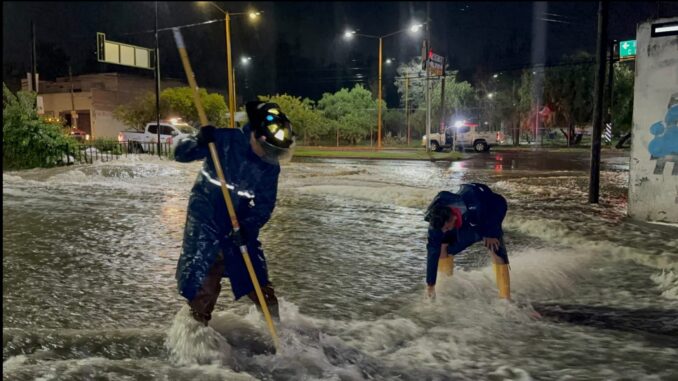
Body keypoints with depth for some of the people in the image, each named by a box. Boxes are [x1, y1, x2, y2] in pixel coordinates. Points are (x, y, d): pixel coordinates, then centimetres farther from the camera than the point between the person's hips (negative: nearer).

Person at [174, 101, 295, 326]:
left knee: (258, 281, 9)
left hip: (239, 225, 3)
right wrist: (200, 142, -35)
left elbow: (265, 205, -7)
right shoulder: (225, 140, -17)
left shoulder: (270, 167, -7)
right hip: (205, 220, -3)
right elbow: (181, 154, -13)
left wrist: (248, 228, -24)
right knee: (203, 281, -3)